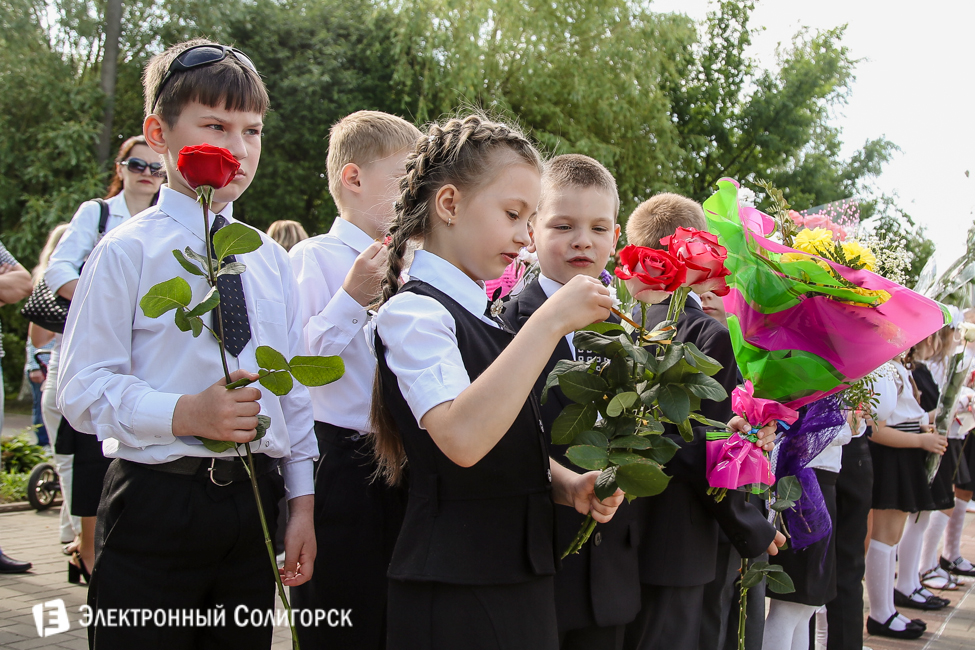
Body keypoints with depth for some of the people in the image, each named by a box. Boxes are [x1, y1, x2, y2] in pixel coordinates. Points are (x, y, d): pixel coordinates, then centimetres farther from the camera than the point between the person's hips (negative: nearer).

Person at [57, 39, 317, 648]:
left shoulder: (270, 259, 11)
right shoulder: (127, 251, -5)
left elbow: (294, 390, 12)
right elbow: (82, 390, -10)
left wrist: (302, 502, 8)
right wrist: (184, 415, -24)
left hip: (253, 503, 5)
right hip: (157, 502, -5)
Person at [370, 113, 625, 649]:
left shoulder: (479, 317, 14)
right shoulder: (413, 313, -13)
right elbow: (461, 438, -31)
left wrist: (567, 484, 1)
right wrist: (549, 322, -27)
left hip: (520, 577, 9)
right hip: (457, 590, -8)